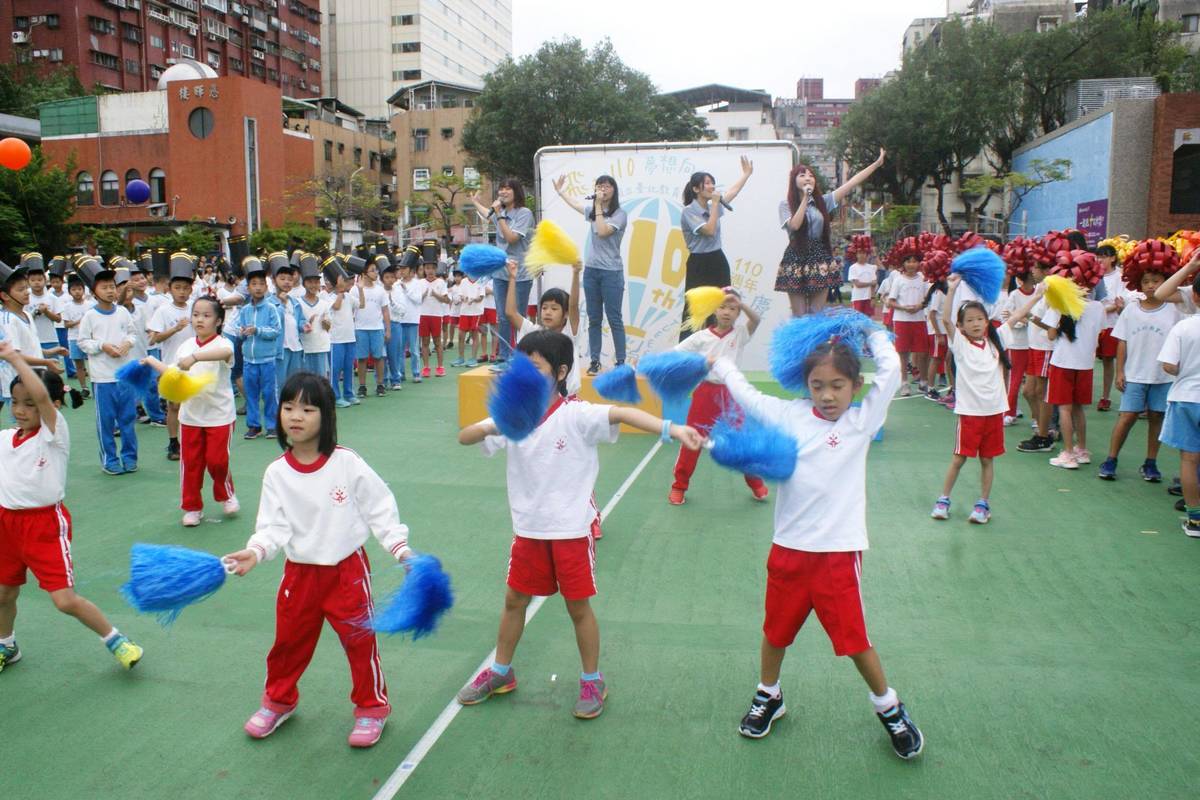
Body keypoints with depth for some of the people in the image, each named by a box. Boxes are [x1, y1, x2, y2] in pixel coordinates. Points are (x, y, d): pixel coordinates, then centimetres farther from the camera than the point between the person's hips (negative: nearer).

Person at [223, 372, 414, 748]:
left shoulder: (347, 463, -13)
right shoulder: (276, 473, -5)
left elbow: (380, 508, -7)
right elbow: (273, 526, -8)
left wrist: (400, 548, -13)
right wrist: (255, 551, -26)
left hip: (347, 568, -3)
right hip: (299, 572, 3)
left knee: (360, 639, 7)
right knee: (289, 639, 17)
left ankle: (372, 706, 28)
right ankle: (278, 700, 42)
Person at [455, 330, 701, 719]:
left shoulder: (576, 415, -17)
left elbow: (624, 413, -32)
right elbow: (463, 438, -2)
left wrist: (671, 429, -49)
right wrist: (489, 428, -26)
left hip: (571, 530, -5)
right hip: (529, 528, 5)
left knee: (578, 607, 7)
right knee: (514, 600, 17)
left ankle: (592, 681, 27)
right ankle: (501, 672, 37)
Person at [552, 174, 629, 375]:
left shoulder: (620, 214, -6)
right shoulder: (592, 211, 12)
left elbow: (602, 232, -19)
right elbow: (574, 203, 31)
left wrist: (599, 207, -13)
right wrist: (559, 191, 40)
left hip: (611, 273, -6)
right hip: (591, 270, 6)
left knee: (614, 319, -4)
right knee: (594, 319, 8)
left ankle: (620, 361, 0)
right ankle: (594, 360, 12)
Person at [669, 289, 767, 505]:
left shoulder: (740, 333, -3)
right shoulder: (701, 337, -3)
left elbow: (756, 320, -22)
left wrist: (739, 302, -35)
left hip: (729, 393, 0)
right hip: (705, 392, 0)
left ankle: (756, 483, 27)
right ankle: (679, 485, 19)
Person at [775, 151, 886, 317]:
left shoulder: (822, 201, 10)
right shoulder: (786, 205, 2)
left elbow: (851, 183, 7)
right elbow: (794, 225, -16)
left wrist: (876, 163, 4)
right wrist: (805, 199, -11)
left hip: (820, 259, 3)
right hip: (796, 260, -3)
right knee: (799, 315, -2)